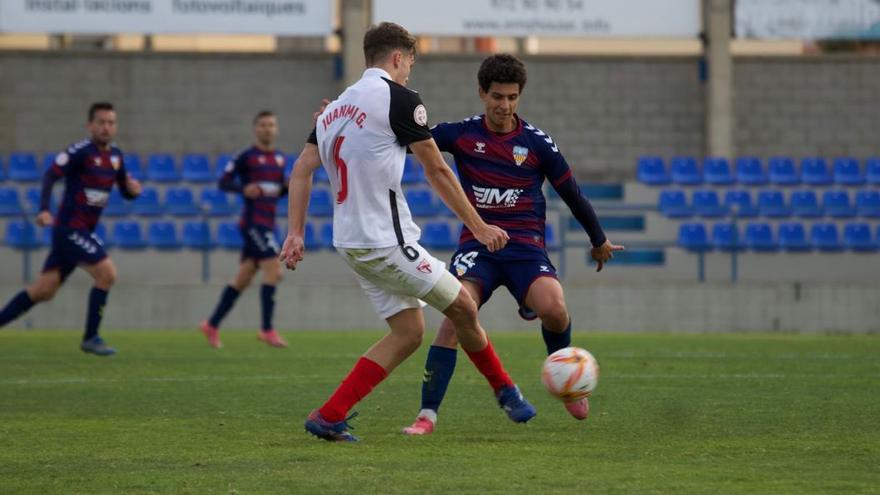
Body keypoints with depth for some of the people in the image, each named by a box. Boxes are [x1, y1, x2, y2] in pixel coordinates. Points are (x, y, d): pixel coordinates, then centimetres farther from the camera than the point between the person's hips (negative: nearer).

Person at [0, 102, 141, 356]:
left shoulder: (115, 156, 12)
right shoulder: (80, 152, -12)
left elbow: (125, 191, 20)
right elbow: (50, 175, -20)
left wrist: (132, 189, -4)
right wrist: (44, 209, -33)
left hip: (84, 231, 8)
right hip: (70, 228, -8)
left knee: (43, 291, 7)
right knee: (107, 273, -15)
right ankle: (90, 338, -5)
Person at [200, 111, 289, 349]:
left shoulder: (280, 159, 15)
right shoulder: (246, 157, -5)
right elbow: (224, 181, -6)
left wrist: (289, 186, 2)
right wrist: (243, 188, -23)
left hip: (267, 225, 8)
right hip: (253, 222, -8)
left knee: (242, 279, 11)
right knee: (273, 271, -16)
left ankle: (212, 325, 19)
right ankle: (267, 329, -12)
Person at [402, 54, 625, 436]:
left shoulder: (537, 143, 3)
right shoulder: (461, 134, 4)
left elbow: (571, 193, 14)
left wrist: (599, 240, 24)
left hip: (525, 247, 0)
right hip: (477, 244, 0)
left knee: (553, 309, -28)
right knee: (455, 316, -25)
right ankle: (427, 414, -21)